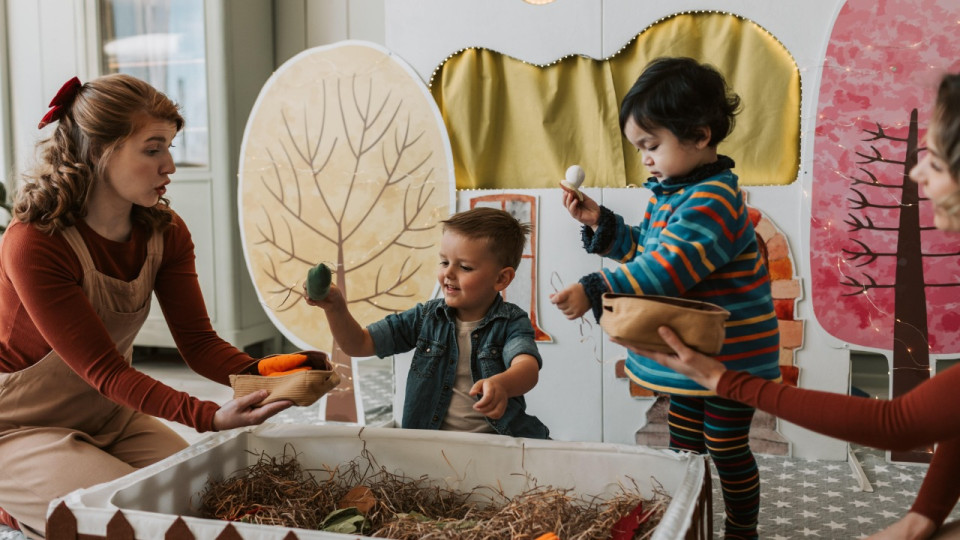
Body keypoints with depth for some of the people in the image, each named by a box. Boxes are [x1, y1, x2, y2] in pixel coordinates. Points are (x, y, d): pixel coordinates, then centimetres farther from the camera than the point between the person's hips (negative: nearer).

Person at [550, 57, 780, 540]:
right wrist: (600, 223, 3)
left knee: (727, 449, 8)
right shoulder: (668, 192, 6)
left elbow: (666, 268, -35)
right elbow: (644, 251, 15)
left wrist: (595, 291, -38)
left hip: (731, 355, -9)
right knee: (684, 446, 18)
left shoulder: (713, 199, -25)